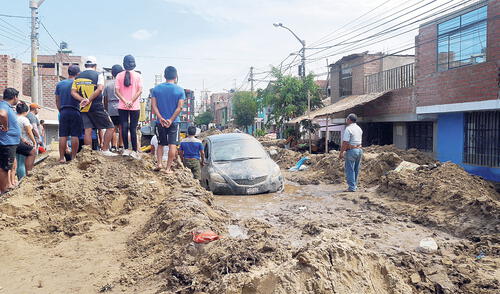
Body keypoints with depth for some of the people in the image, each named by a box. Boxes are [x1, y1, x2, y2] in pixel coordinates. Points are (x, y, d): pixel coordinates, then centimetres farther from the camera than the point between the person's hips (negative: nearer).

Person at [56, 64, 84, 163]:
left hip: (63, 112, 4)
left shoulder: (59, 84, 13)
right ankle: (73, 157, 0)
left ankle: (62, 157, 3)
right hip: (75, 112, -4)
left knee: (63, 136, 3)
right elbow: (76, 96, -17)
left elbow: (57, 101, 15)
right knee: (75, 136, -1)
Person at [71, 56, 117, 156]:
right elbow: (99, 89, -17)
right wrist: (89, 100, -15)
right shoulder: (98, 75, -1)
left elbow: (73, 92, 3)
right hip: (96, 107, -5)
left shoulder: (78, 77, 13)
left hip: (84, 108, 5)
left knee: (88, 130, 5)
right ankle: (105, 150, 1)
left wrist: (82, 100, -7)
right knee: (110, 127, 5)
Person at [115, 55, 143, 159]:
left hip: (122, 106, 1)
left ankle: (126, 149, 6)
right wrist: (131, 101, -11)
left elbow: (117, 91, -4)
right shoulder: (138, 76, -2)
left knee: (124, 127, 6)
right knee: (133, 129, 2)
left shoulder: (119, 75, 1)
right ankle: (134, 151, 3)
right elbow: (140, 90, -9)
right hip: (135, 107, -1)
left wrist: (125, 101, -9)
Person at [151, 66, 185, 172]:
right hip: (174, 122, -2)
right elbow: (179, 107, -11)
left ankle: (159, 163, 4)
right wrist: (171, 120, -12)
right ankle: (168, 168, 0)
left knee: (161, 144, 17)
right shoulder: (180, 90, -4)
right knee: (172, 145, 1)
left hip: (161, 122, 3)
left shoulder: (156, 89, 3)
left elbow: (153, 105, -4)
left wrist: (160, 118, -10)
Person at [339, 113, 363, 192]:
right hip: (359, 149, 8)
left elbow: (345, 143, -17)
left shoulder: (348, 129, -14)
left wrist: (341, 152, -13)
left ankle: (351, 187, -4)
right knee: (356, 169, 15)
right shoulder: (359, 128, 12)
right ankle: (355, 185, 23)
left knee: (349, 169, -4)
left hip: (351, 150, -8)